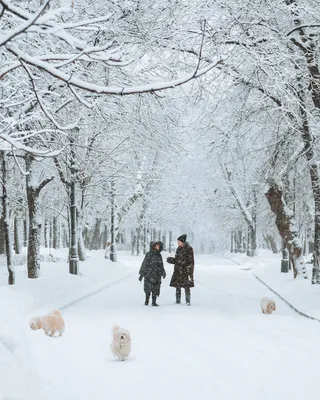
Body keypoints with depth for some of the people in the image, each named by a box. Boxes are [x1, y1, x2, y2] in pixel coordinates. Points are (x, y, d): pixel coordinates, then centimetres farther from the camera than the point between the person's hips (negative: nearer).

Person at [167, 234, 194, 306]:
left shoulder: (189, 249, -9)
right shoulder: (178, 249, 11)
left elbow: (191, 261, -10)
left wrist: (190, 272, -15)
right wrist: (171, 260, -2)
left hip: (185, 270, -6)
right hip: (178, 270, 6)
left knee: (186, 286, -5)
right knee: (177, 286, 6)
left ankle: (188, 301, 4)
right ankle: (178, 300, 15)